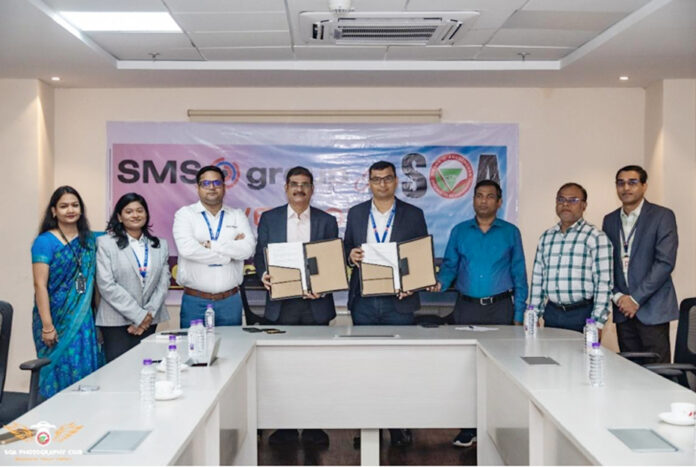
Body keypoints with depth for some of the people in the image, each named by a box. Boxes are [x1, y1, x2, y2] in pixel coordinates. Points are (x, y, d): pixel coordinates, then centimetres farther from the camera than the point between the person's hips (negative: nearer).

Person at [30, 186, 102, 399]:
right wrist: (47, 326, -15)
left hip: (84, 319, 4)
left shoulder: (88, 240, 9)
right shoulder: (45, 242, -5)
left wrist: (98, 318, 6)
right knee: (60, 374, 1)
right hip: (57, 320, -4)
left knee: (86, 372, 5)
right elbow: (40, 285, -10)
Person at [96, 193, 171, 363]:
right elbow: (106, 285, -8)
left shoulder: (160, 245, 11)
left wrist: (149, 314, -7)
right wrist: (139, 315, -11)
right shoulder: (106, 243, 0)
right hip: (116, 321, -3)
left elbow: (163, 282, 6)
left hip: (148, 321, 3)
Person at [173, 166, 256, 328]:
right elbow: (187, 248, -15)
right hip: (195, 301, -2)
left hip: (230, 301, 2)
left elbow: (247, 249, -8)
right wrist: (229, 252, -9)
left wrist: (210, 245, -14)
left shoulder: (237, 216, 9)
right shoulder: (185, 214, 2)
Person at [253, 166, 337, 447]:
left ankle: (313, 426, 16)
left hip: (315, 304, 0)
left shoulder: (327, 221, 7)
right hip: (281, 303, 0)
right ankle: (285, 426, 16)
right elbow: (260, 255, 8)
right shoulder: (269, 219, 8)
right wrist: (264, 275, -13)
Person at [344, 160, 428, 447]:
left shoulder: (414, 215, 3)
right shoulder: (355, 213, 10)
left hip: (399, 301, -2)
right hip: (364, 302, 2)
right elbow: (347, 249, 13)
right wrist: (351, 255, -10)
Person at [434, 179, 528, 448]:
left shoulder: (510, 233, 4)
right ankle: (469, 426, 11)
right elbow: (449, 265, 7)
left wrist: (518, 315, -2)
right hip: (467, 307, 1)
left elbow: (519, 275, 4)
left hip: (500, 307, -1)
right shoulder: (459, 232, 8)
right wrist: (440, 283, -16)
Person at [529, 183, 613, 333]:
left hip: (582, 314, -4)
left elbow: (604, 283, -9)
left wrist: (597, 325, -14)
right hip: (552, 313, 4)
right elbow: (537, 279, 14)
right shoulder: (546, 237, 12)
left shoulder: (597, 237, -4)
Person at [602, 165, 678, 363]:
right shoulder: (610, 220, 13)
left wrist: (636, 299, -13)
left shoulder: (662, 216, -2)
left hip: (652, 309, -4)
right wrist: (617, 296, -4)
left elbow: (665, 262, -10)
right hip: (623, 309, 4)